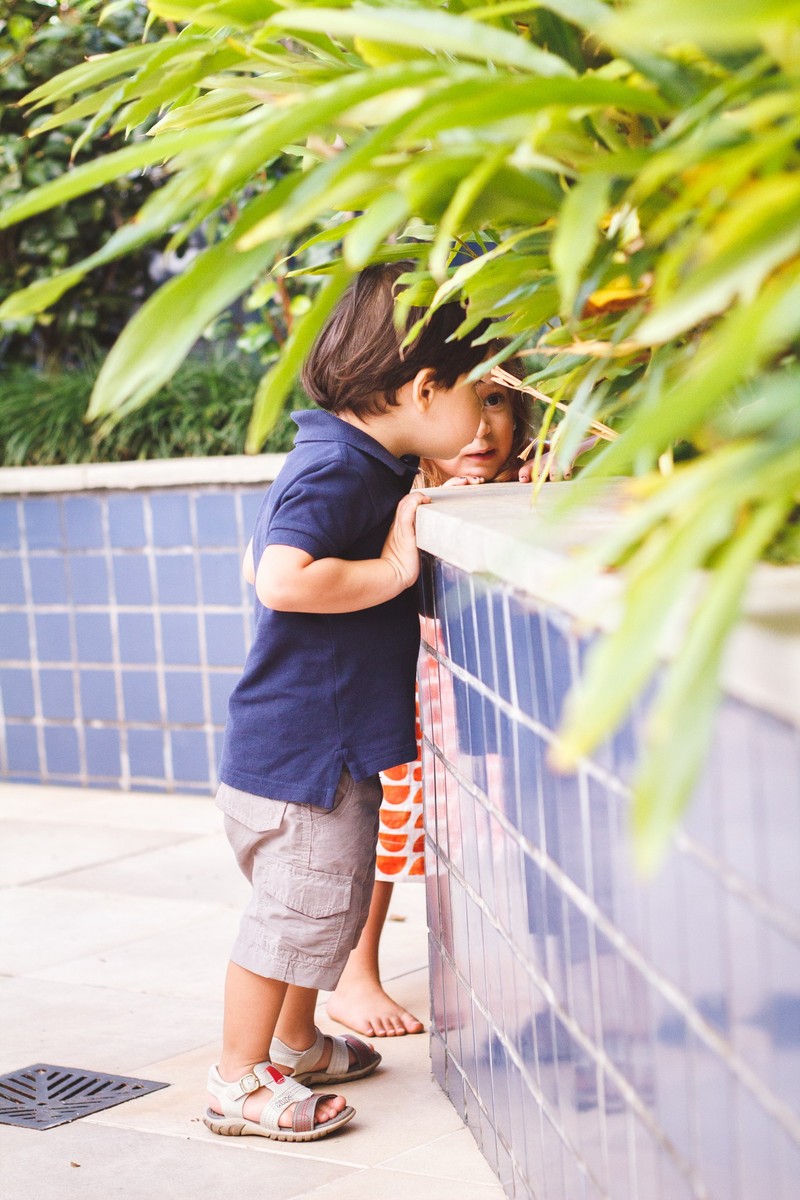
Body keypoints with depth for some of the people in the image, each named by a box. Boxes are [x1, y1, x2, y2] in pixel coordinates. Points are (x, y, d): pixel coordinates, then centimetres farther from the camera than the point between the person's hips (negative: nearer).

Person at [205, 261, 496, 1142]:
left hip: (326, 745, 11)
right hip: (301, 748, -11)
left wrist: (379, 563, 21)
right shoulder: (341, 471, -22)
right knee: (295, 911, -1)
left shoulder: (347, 462, 11)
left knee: (326, 902, 23)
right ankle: (239, 1081, 11)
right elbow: (283, 577, -35)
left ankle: (296, 1044, 40)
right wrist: (393, 570, -26)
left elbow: (258, 564, 21)